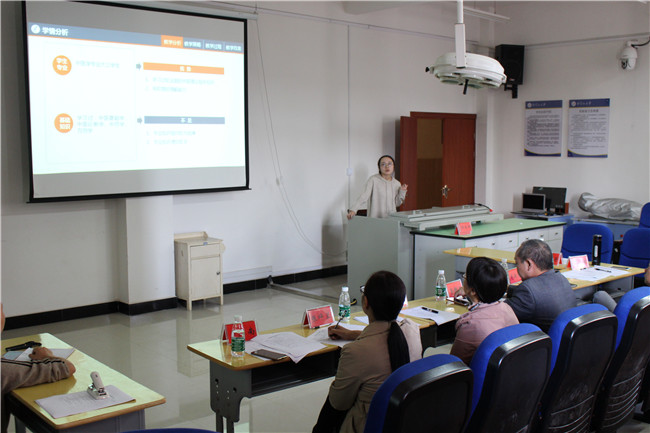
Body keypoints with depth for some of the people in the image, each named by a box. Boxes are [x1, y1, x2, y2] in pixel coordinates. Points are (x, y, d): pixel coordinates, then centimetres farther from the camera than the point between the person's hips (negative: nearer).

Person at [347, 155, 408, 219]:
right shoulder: (373, 180, -7)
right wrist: (353, 210, -31)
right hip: (375, 218, -4)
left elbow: (397, 204, 14)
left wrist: (402, 192, -1)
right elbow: (364, 196, -18)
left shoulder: (397, 183, 8)